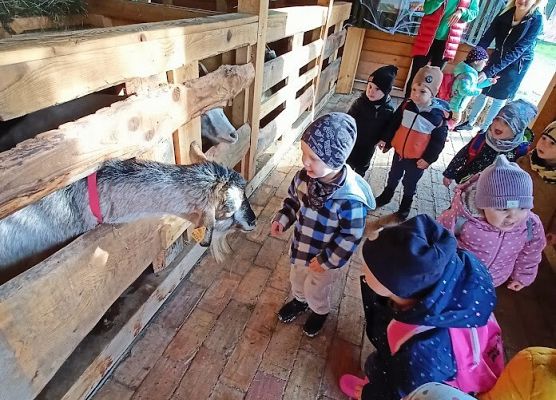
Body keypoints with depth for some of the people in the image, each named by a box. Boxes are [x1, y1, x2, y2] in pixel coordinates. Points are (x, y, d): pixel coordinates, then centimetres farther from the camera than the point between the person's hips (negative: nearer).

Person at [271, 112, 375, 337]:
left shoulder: (350, 198, -36)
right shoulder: (305, 175, -19)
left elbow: (351, 237, -24)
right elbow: (293, 199, 1)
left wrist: (326, 261, -17)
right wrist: (281, 219, -11)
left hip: (326, 256, -5)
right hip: (300, 246, 5)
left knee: (315, 290, 23)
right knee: (296, 280, 31)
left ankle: (320, 312, 57)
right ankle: (299, 301, 64)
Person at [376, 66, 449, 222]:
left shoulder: (438, 115, -21)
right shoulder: (407, 105, -12)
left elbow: (439, 140, -13)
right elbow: (394, 123, 1)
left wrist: (428, 158, -14)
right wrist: (385, 140, 3)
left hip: (417, 158, -3)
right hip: (399, 151, 4)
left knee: (409, 184, 18)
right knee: (393, 177, 26)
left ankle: (405, 206, 41)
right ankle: (386, 196, 51)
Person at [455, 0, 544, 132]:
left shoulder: (536, 21, -25)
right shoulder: (506, 12, -14)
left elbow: (517, 51, -30)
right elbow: (487, 37, -19)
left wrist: (489, 71, -38)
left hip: (517, 65, -4)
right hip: (498, 57, 4)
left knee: (499, 98, 6)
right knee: (483, 91, 10)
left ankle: (484, 129, 20)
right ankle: (470, 123, 27)